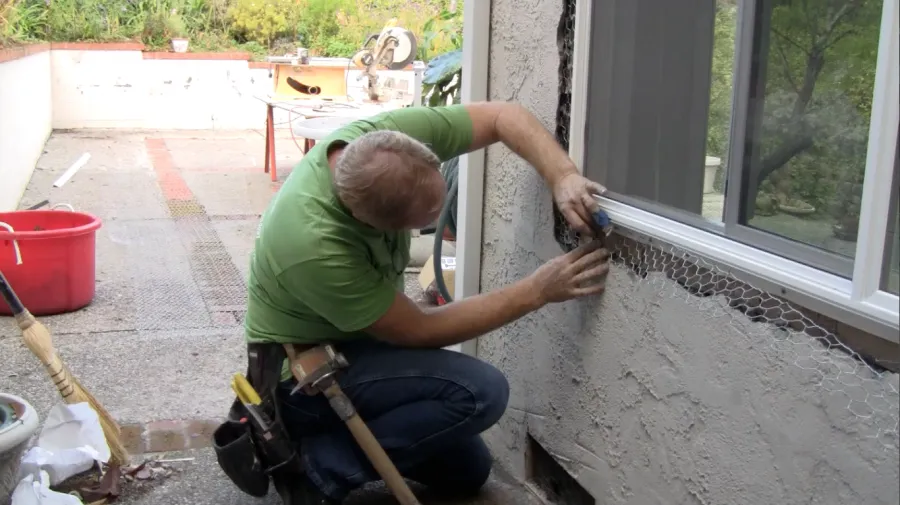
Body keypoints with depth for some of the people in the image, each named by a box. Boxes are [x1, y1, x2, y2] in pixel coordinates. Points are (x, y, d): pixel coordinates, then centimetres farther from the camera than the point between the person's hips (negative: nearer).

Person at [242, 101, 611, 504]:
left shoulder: (382, 141, -23)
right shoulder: (314, 247, -38)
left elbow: (503, 115, -11)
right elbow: (420, 331, -25)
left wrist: (562, 177, -29)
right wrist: (539, 291, -23)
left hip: (355, 338, 7)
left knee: (466, 471, 12)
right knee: (479, 391, -26)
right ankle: (320, 464, -12)